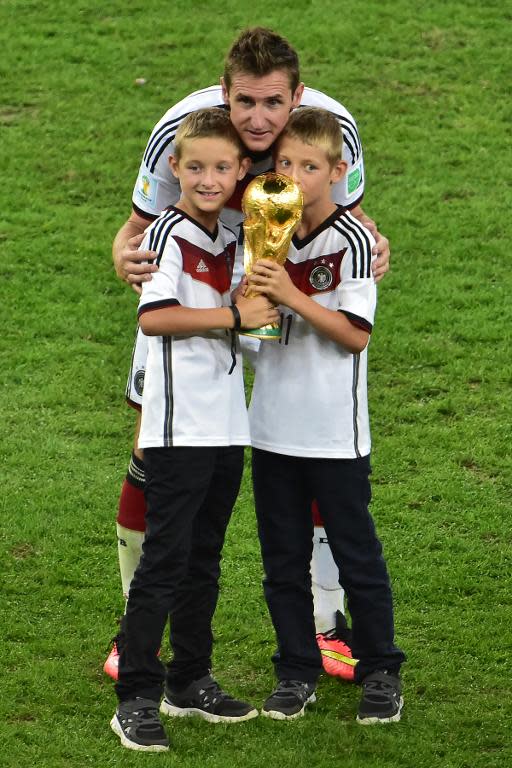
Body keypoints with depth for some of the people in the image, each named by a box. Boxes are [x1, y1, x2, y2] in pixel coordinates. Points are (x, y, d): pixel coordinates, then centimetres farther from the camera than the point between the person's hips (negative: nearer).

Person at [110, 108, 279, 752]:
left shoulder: (229, 238, 13)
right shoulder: (170, 233, -11)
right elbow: (153, 316, -23)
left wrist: (263, 293, 6)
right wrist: (235, 316, -20)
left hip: (226, 427, 8)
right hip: (178, 427, -8)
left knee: (202, 560, 15)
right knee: (165, 560, -6)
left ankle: (190, 682, 25)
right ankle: (136, 699, -2)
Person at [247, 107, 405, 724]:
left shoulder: (352, 240, -12)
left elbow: (355, 334, -16)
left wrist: (291, 295, -23)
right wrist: (252, 292, -9)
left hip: (334, 431, -5)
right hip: (273, 424, 5)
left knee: (356, 553, 5)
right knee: (282, 558, 11)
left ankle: (380, 673, 17)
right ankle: (297, 673, 22)